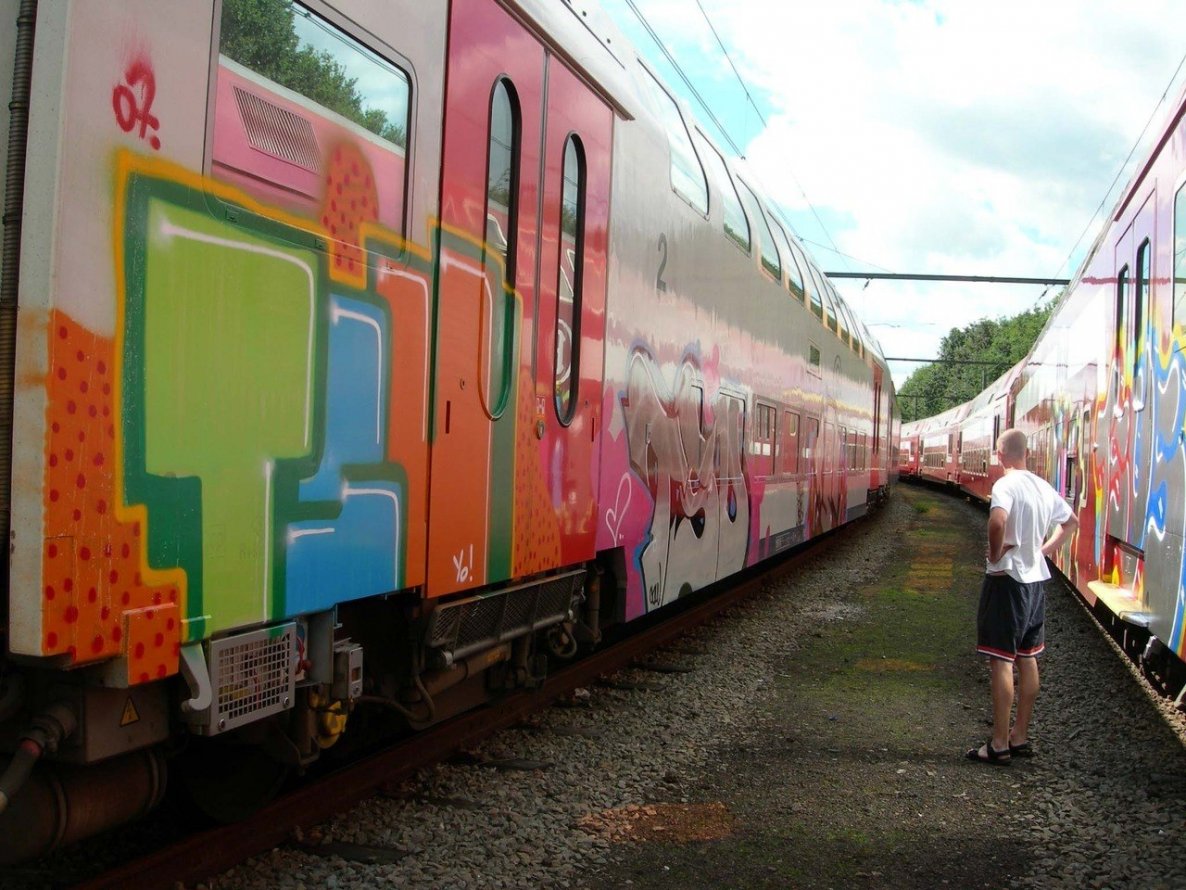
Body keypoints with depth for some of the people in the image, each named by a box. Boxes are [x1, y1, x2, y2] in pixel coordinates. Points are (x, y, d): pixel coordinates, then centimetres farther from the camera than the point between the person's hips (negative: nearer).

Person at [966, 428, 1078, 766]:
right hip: (1036, 580, 8)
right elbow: (1071, 522, 23)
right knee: (1027, 659, 14)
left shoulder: (1006, 485, -16)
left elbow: (998, 519, -36)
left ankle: (999, 745, -1)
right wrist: (1044, 549, 15)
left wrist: (995, 553, -20)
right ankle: (1021, 737, 23)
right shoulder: (1043, 487, 8)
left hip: (1007, 580, -8)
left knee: (1001, 661, -4)